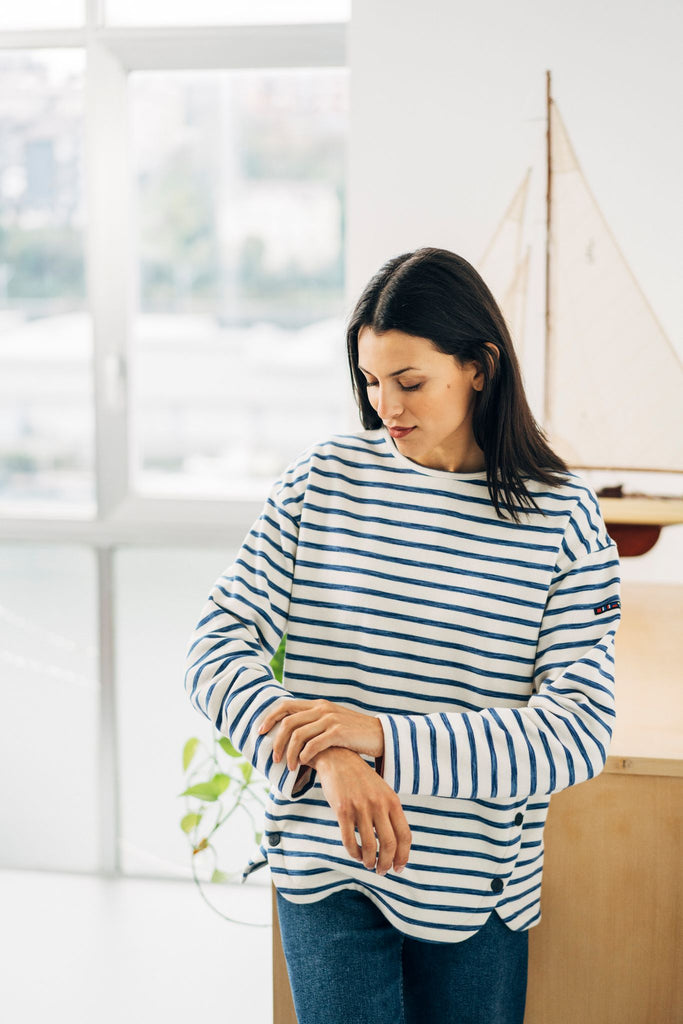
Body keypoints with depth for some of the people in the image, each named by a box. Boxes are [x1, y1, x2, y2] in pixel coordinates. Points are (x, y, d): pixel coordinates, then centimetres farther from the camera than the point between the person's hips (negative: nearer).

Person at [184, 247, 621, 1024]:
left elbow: (580, 732, -14)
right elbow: (217, 646, -7)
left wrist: (385, 739, -26)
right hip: (326, 866, 0)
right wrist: (327, 759, -26)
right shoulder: (321, 480, -4)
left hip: (479, 885, 1)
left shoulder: (561, 514, -7)